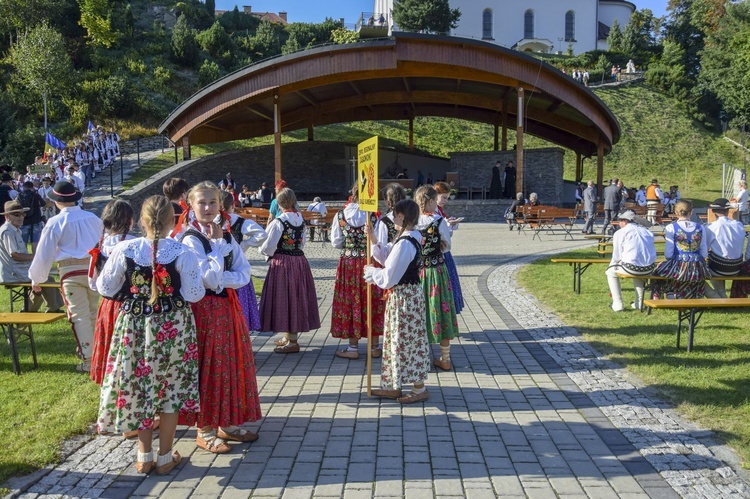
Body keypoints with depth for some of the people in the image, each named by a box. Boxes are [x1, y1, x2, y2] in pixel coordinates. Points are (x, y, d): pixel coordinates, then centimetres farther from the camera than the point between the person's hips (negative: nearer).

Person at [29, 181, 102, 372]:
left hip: (71, 271, -4)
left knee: (80, 315, 1)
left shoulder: (55, 223, -6)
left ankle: (88, 360, 1)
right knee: (95, 313, 16)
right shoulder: (93, 218, 6)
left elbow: (45, 252, -2)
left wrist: (36, 278, 9)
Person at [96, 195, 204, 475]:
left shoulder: (124, 250, -12)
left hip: (133, 324, 1)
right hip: (173, 326, -1)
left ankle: (144, 457, 26)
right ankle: (165, 458, 22)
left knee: (138, 385, 16)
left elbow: (105, 288, -2)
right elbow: (194, 294, -12)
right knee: (171, 388, 13)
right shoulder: (182, 253, -16)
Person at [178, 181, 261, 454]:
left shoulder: (227, 237, 9)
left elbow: (244, 274, 2)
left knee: (233, 363, 12)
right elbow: (210, 278, -21)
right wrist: (218, 244, -16)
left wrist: (221, 280, -15)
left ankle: (227, 423, 26)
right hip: (204, 308, -7)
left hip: (228, 306, 7)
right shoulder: (191, 239, -12)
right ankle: (205, 430, 13)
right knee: (209, 368, 0)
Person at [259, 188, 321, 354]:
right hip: (300, 261, 7)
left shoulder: (278, 222, -15)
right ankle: (289, 337, 27)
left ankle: (292, 342, 2)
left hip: (282, 264, -7)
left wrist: (262, 251, 7)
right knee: (296, 297, 14)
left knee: (284, 299, 0)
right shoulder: (301, 220, 5)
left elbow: (269, 247, -13)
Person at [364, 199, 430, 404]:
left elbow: (389, 277, -21)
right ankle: (394, 386, 26)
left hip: (405, 296, -10)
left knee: (408, 339, 1)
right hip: (401, 295, 10)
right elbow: (386, 257, 16)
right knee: (398, 339, 16)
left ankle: (420, 388, 13)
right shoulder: (408, 239, 8)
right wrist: (373, 239, 7)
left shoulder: (404, 244, -23)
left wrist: (371, 271, -5)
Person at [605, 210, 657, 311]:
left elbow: (616, 256, 3)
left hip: (631, 268, -5)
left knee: (610, 272, 21)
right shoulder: (647, 232, 17)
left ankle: (617, 304, 16)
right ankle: (639, 303, 33)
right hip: (649, 269, 6)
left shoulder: (620, 233, 2)